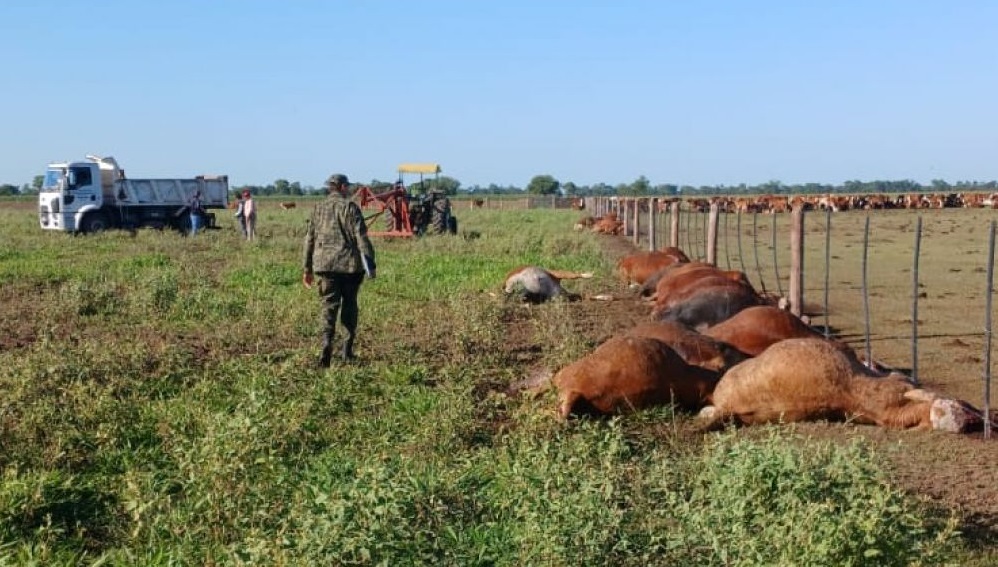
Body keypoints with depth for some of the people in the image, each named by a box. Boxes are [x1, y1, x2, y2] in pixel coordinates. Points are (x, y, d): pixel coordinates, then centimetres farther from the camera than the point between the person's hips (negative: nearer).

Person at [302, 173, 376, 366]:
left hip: (325, 264, 3)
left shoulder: (318, 209, 10)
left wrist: (307, 268, 17)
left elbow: (309, 239, 11)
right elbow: (361, 237, -9)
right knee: (349, 304, 12)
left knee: (329, 306, 1)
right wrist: (370, 264, -7)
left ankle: (327, 343, -19)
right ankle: (348, 348, 15)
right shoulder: (350, 207, -4)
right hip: (349, 263, -3)